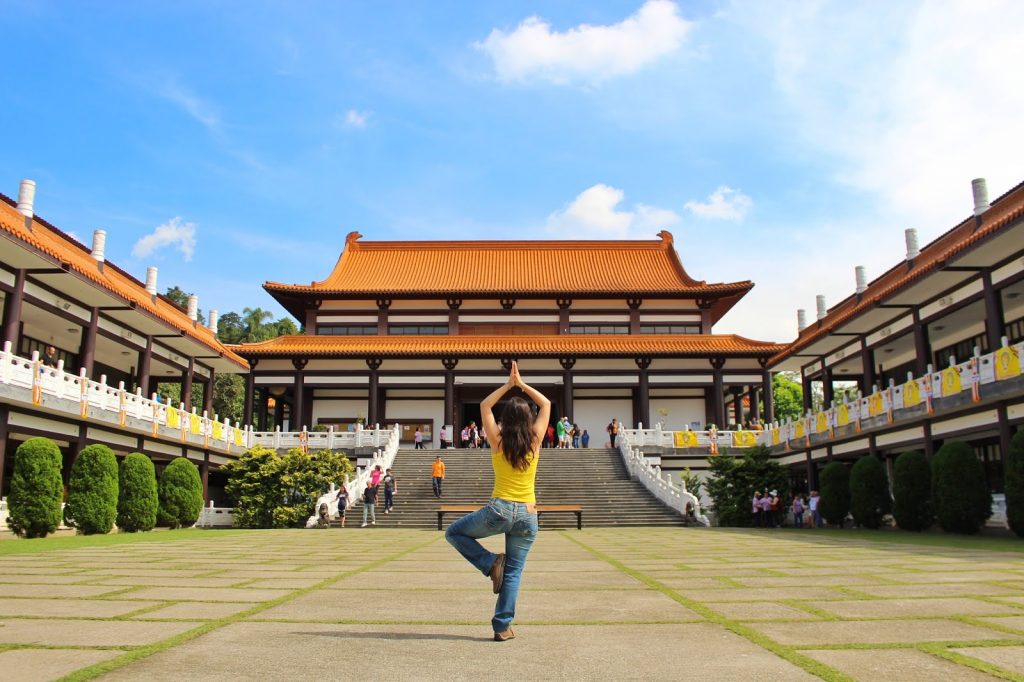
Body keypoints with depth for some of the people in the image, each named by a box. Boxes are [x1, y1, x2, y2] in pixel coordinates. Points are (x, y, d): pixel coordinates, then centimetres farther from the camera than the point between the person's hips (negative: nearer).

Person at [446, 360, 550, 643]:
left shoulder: (498, 441, -2)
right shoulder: (534, 441, 0)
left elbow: (485, 406, 13)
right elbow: (545, 404, 14)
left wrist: (508, 384, 13)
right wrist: (522, 384, 16)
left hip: (499, 510, -2)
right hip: (528, 516, 2)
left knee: (454, 533, 18)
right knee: (513, 572, 10)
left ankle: (491, 563, 3)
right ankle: (503, 627, 9)